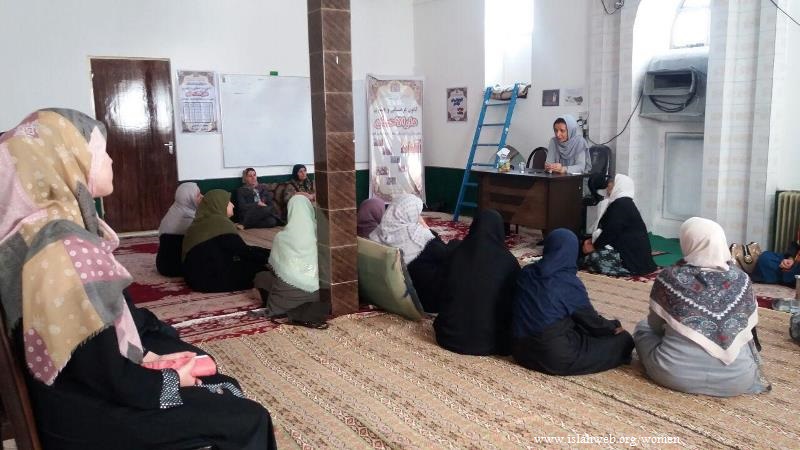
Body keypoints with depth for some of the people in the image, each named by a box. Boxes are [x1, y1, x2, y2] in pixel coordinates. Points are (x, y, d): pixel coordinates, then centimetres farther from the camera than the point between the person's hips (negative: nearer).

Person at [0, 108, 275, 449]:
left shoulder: (51, 228, 3)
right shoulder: (63, 249, -28)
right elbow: (109, 377, -25)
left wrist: (146, 357, 3)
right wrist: (173, 379, -10)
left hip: (85, 390, 9)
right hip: (90, 414, -9)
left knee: (226, 387, 15)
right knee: (248, 419, -3)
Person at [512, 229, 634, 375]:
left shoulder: (527, 273, 1)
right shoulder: (569, 282, -14)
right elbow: (591, 320, -1)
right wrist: (613, 327, 21)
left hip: (521, 351, 6)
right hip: (556, 357, -6)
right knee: (623, 339, 7)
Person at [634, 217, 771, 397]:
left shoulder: (669, 277, -7)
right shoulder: (741, 279, -1)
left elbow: (655, 324, 7)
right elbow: (750, 325, 14)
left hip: (676, 374, -3)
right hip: (736, 378, 4)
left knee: (642, 326, 23)